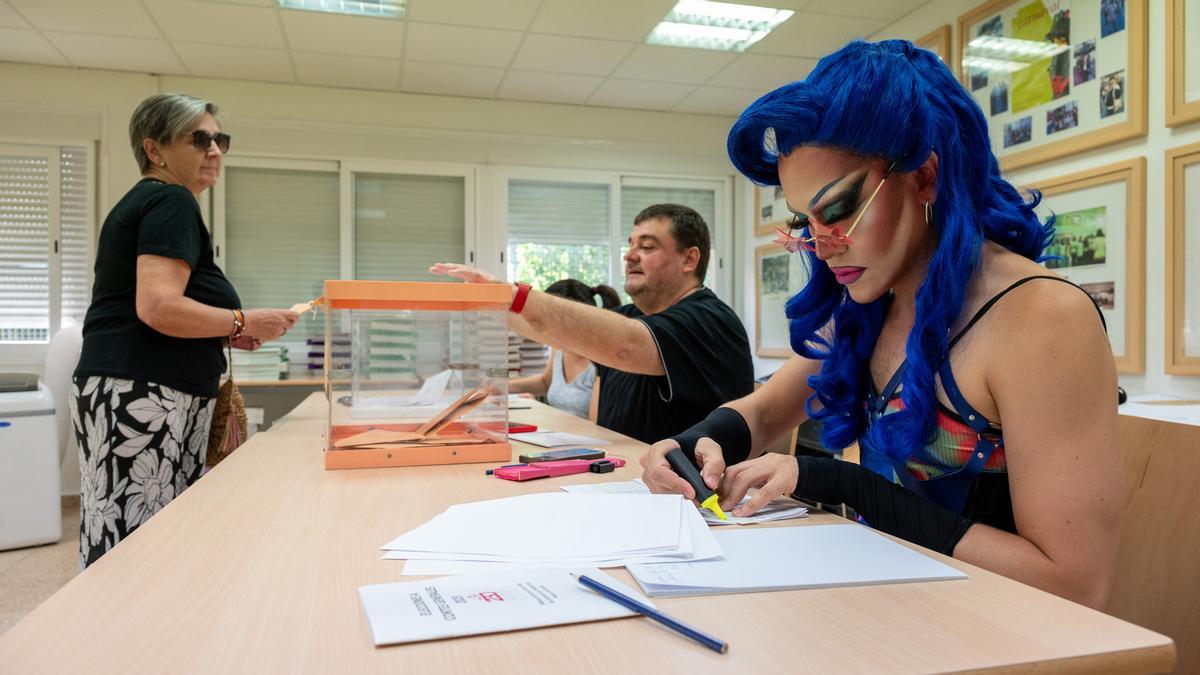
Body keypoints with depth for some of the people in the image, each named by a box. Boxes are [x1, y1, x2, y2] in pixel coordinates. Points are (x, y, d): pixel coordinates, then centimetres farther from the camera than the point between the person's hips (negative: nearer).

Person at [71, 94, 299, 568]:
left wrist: (226, 334, 18)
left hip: (124, 393, 10)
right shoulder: (171, 201, -8)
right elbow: (158, 307, -21)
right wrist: (244, 323, -10)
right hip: (142, 395, -10)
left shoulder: (140, 202, 23)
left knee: (120, 547, 9)